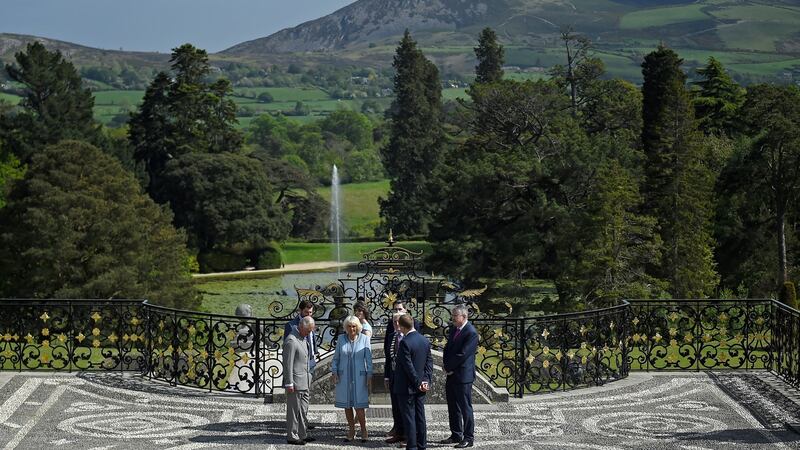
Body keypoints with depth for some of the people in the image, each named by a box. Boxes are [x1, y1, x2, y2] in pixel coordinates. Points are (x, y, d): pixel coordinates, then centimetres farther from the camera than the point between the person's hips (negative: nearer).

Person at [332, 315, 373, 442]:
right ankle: (351, 431, 18)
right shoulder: (341, 339, 2)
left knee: (359, 406, -6)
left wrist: (369, 377, -5)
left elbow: (368, 359, -2)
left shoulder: (364, 339, -3)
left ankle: (364, 431, 10)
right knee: (347, 405, 7)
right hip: (344, 377, 2)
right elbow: (336, 357, 9)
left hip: (359, 377, -2)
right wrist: (334, 373, -1)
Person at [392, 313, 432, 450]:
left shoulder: (405, 342, -20)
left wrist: (418, 383, -11)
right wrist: (426, 380, 1)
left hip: (406, 387, -7)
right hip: (420, 388, 7)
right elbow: (429, 362, 6)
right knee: (420, 416, 13)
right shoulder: (425, 340, 5)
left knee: (409, 418, 0)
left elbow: (408, 366, -19)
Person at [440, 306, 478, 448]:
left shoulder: (471, 332, -16)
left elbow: (462, 355, -19)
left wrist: (448, 367, -11)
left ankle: (468, 438, 6)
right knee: (453, 407, 14)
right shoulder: (453, 329, 11)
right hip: (451, 374, 9)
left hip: (463, 375, -9)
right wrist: (445, 364, 0)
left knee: (465, 407, -2)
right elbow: (447, 348, 17)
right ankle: (456, 435, 24)